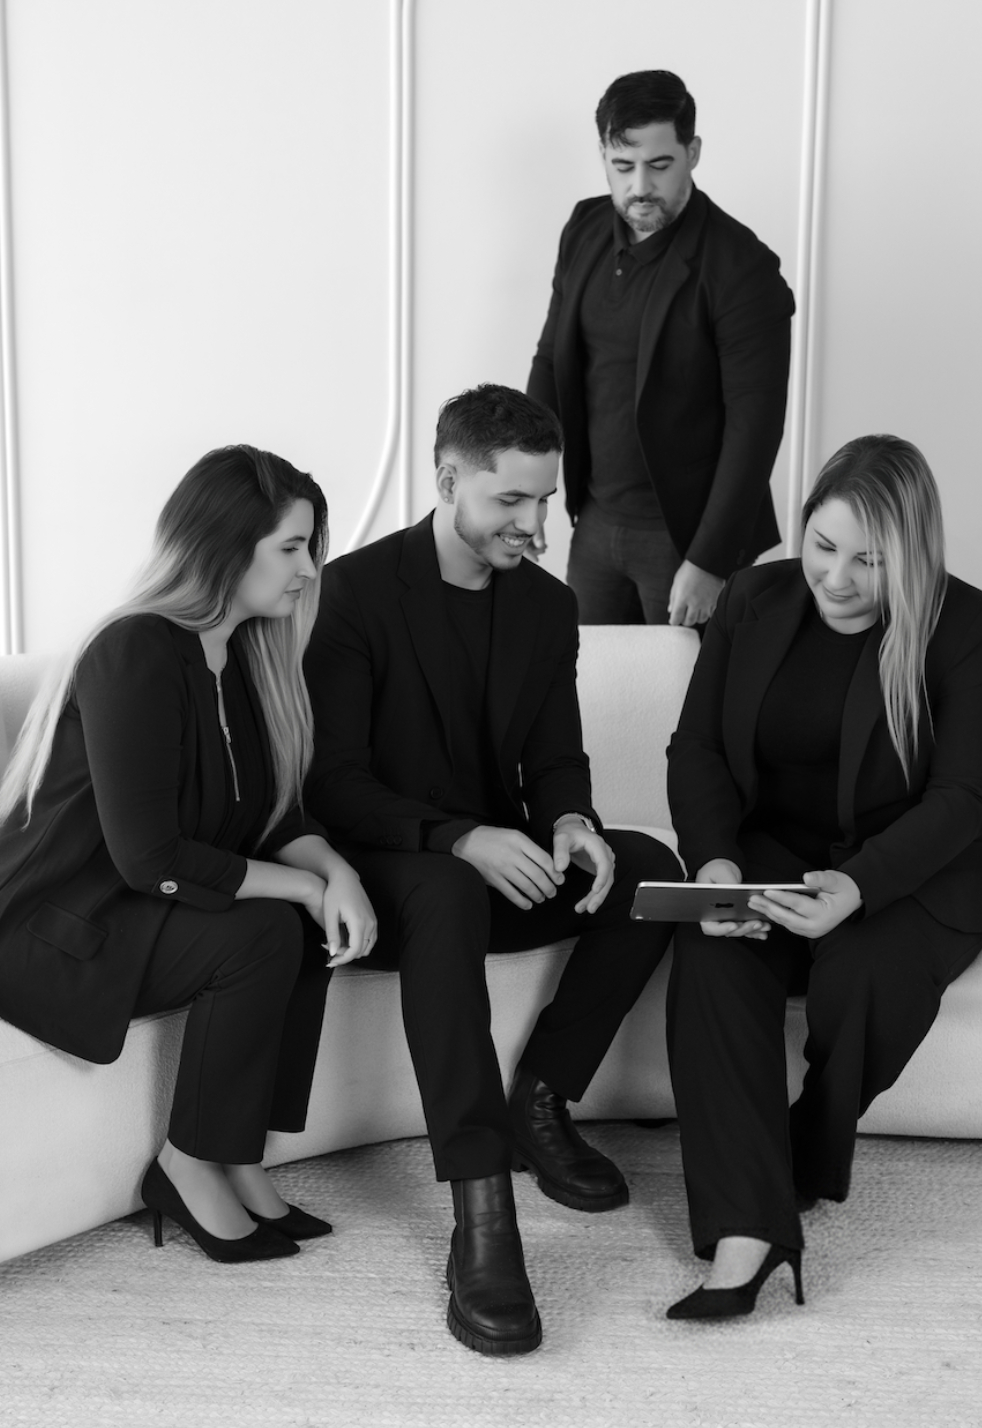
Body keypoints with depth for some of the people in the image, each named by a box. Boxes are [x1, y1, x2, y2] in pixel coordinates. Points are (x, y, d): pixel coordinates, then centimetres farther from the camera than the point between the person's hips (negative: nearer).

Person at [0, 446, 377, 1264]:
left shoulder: (243, 653, 4)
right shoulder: (136, 655, -22)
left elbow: (276, 813, 4)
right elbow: (150, 858, -26)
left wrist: (334, 871, -16)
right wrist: (307, 885, -20)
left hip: (135, 908, 8)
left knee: (310, 921, -12)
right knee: (261, 934, -25)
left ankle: (239, 1160, -3)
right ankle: (191, 1166, -6)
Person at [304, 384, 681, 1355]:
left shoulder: (548, 605, 7)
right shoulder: (355, 590, -12)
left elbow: (555, 756, 9)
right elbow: (332, 780, -16)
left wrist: (570, 821, -17)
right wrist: (459, 838, -31)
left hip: (498, 859, 6)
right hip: (386, 869, -6)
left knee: (652, 871, -18)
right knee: (449, 894, -39)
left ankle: (540, 1102, -4)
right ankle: (480, 1218, -41)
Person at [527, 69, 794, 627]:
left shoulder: (742, 268, -16)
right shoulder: (586, 229, 3)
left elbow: (755, 426, -17)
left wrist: (709, 564, -19)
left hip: (684, 536, -5)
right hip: (594, 521, 6)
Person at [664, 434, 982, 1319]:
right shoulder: (755, 600, 2)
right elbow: (698, 748, 2)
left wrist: (858, 886, -33)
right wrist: (714, 859, -19)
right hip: (772, 850, 3)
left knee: (859, 975, -34)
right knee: (711, 956, -30)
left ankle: (812, 1164, -3)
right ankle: (744, 1228, -33)